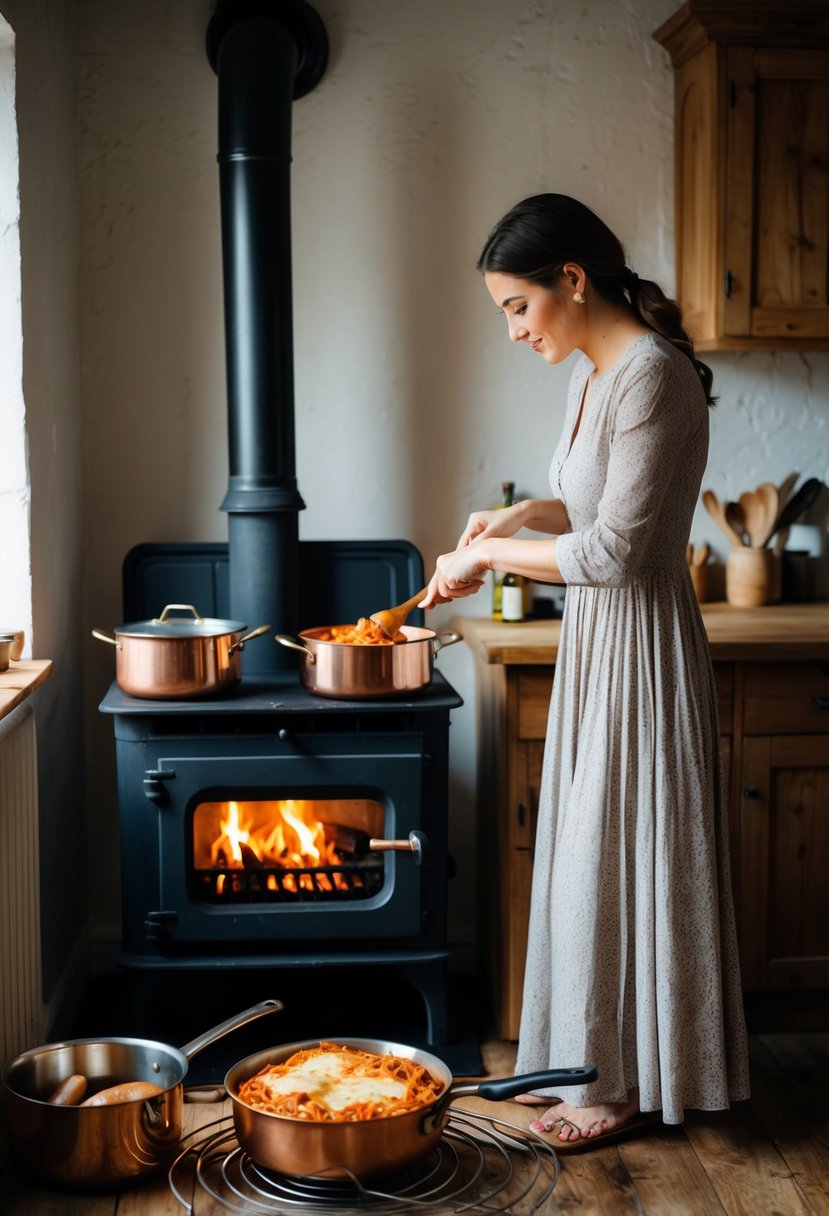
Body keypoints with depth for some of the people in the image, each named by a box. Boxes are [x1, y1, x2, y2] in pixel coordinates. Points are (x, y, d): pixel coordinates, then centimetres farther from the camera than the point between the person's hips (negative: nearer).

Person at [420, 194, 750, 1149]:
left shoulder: (652, 374, -20)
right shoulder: (596, 374, 9)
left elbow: (613, 551, -23)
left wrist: (488, 554, -13)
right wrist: (520, 515, 5)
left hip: (639, 645, -10)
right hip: (595, 641, 10)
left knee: (620, 860, 2)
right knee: (589, 858, 16)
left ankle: (625, 1085, 18)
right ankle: (589, 1060, 31)